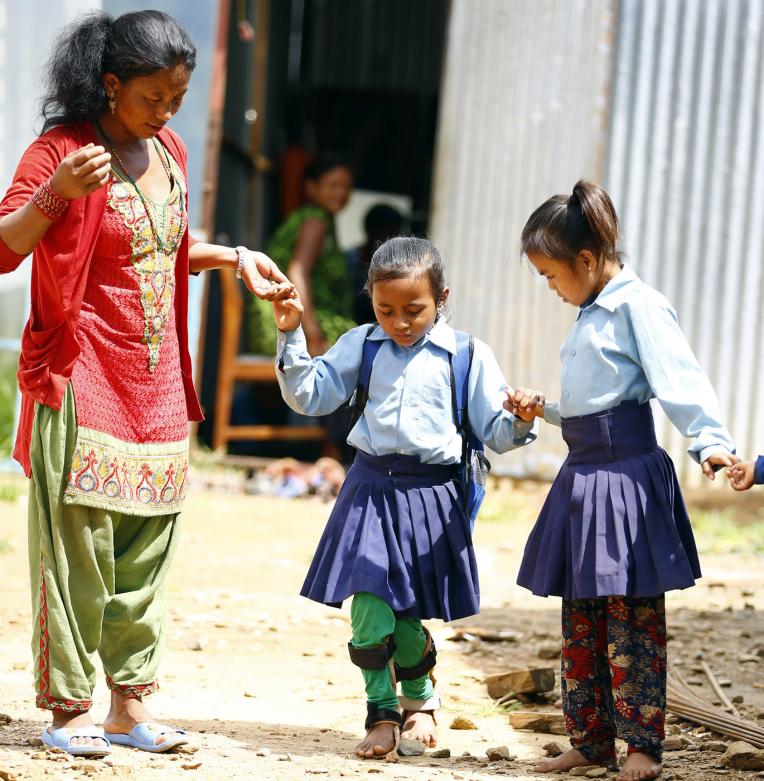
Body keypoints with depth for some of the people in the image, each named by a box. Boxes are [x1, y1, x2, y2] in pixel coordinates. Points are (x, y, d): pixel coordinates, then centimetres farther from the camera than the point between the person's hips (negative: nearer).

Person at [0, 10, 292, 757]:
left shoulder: (167, 153, 12)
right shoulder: (61, 148, -10)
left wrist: (232, 257, 16)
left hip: (156, 387, 7)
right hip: (83, 381, -7)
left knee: (144, 552, 8)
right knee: (79, 543, -8)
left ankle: (129, 705, 14)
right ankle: (66, 708, -1)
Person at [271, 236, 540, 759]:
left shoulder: (468, 356, -2)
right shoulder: (361, 346, 5)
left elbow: (495, 432, -1)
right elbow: (310, 396, 8)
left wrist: (519, 423, -24)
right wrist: (291, 336, -3)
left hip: (431, 494, -2)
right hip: (370, 491, 2)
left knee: (408, 616, 5)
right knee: (369, 605, -9)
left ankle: (419, 697, 34)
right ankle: (383, 713, 9)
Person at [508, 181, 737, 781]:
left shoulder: (639, 306, -11)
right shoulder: (593, 314, 18)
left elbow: (680, 379, -21)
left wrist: (710, 440, -32)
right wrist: (542, 410, 26)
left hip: (626, 474, -10)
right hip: (584, 475, 10)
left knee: (631, 617, -5)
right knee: (581, 619, 11)